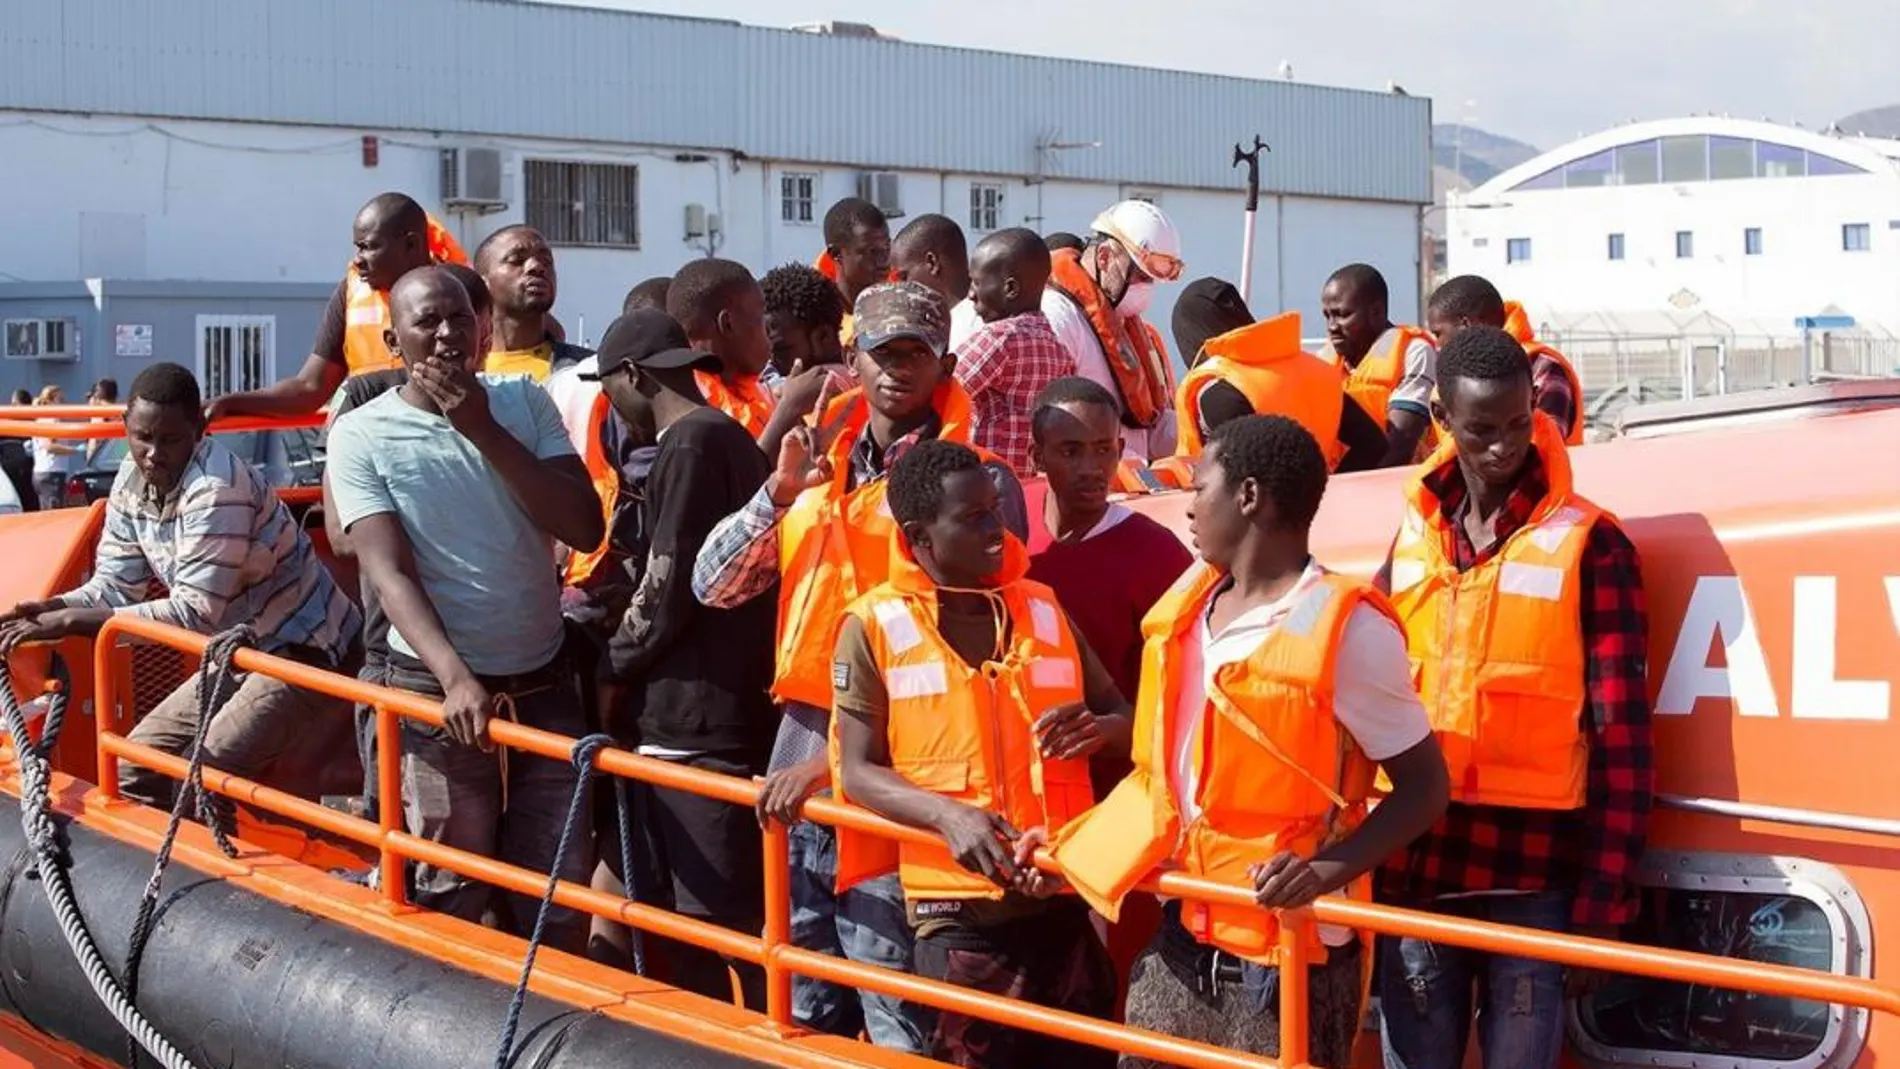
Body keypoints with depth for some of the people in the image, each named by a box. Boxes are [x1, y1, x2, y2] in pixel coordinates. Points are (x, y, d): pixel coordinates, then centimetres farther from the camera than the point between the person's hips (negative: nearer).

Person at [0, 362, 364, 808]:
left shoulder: (217, 489, -28)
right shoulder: (131, 482, -1)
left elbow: (195, 613, -29)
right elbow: (114, 587, 3)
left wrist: (72, 621, -28)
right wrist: (48, 608, -18)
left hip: (306, 652, -9)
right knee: (137, 769, 8)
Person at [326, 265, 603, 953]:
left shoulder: (524, 402, 3)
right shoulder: (362, 435, -6)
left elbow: (585, 528, -7)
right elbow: (389, 572, -15)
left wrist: (486, 432, -14)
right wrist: (456, 677, -28)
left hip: (545, 684, 3)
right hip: (440, 690, -3)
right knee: (453, 900, 1)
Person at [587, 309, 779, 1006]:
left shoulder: (692, 442, -12)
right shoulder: (727, 436, 18)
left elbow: (668, 589, -14)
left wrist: (615, 670, 1)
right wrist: (633, 669, 17)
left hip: (697, 719, -10)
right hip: (724, 709, 10)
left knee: (731, 920, -7)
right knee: (689, 919, 13)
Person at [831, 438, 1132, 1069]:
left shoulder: (1042, 607, 8)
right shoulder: (875, 626, -3)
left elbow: (1123, 717, 16)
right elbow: (858, 771, -4)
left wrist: (1098, 728, -8)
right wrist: (947, 813, -21)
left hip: (1067, 899, 4)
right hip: (959, 913, -4)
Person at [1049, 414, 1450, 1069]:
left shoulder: (1347, 627, -16)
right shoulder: (1190, 604, 6)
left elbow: (1424, 786, -12)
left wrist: (1327, 871, -26)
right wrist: (1071, 840, 10)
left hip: (1289, 950, -7)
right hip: (1181, 936, 7)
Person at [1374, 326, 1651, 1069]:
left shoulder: (1588, 544, -4)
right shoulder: (1413, 539, 10)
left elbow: (1622, 740, -6)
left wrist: (1602, 908, -9)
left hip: (1531, 878, -4)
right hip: (1414, 869, 4)